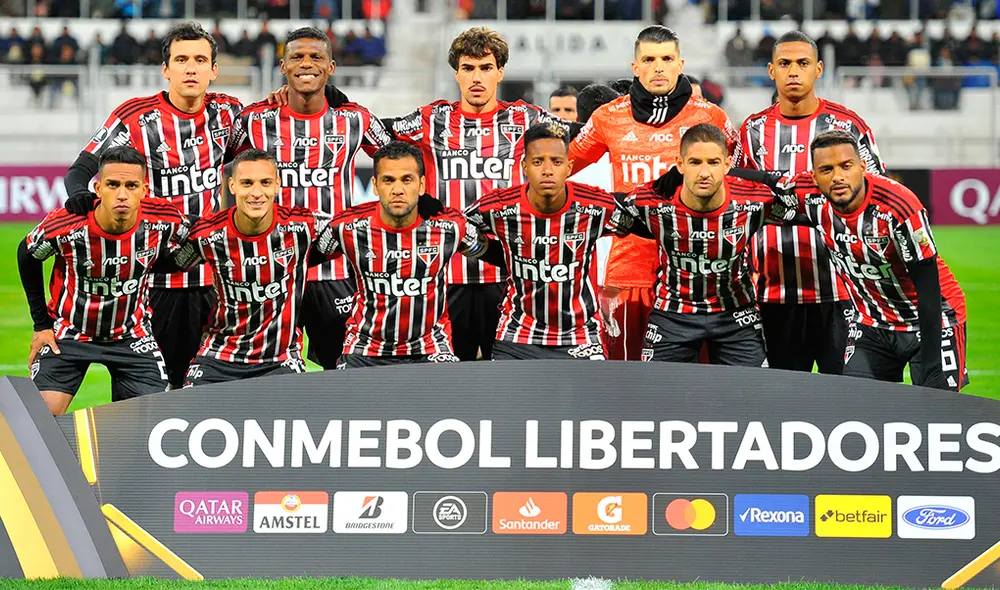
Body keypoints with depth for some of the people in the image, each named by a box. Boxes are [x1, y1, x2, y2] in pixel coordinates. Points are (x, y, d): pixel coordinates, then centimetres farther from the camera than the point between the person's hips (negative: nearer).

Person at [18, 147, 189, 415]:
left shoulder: (165, 221, -21)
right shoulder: (64, 226, -26)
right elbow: (27, 256, -4)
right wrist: (41, 324, -1)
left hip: (132, 333, 2)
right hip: (69, 330, -2)